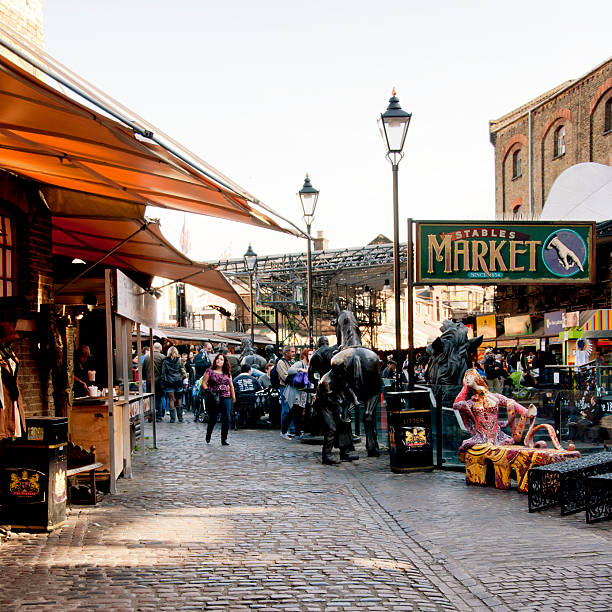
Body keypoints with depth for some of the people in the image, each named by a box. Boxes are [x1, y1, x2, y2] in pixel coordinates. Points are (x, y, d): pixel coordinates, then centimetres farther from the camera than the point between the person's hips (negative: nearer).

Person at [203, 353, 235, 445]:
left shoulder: (227, 373, 14)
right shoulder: (210, 371, 4)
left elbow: (231, 386, 21)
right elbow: (204, 383, 2)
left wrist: (233, 396, 17)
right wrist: (208, 391, -12)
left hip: (226, 398, 3)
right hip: (214, 398, -3)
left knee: (226, 419, -5)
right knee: (213, 419, -2)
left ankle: (224, 440, 3)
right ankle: (208, 437, 22)